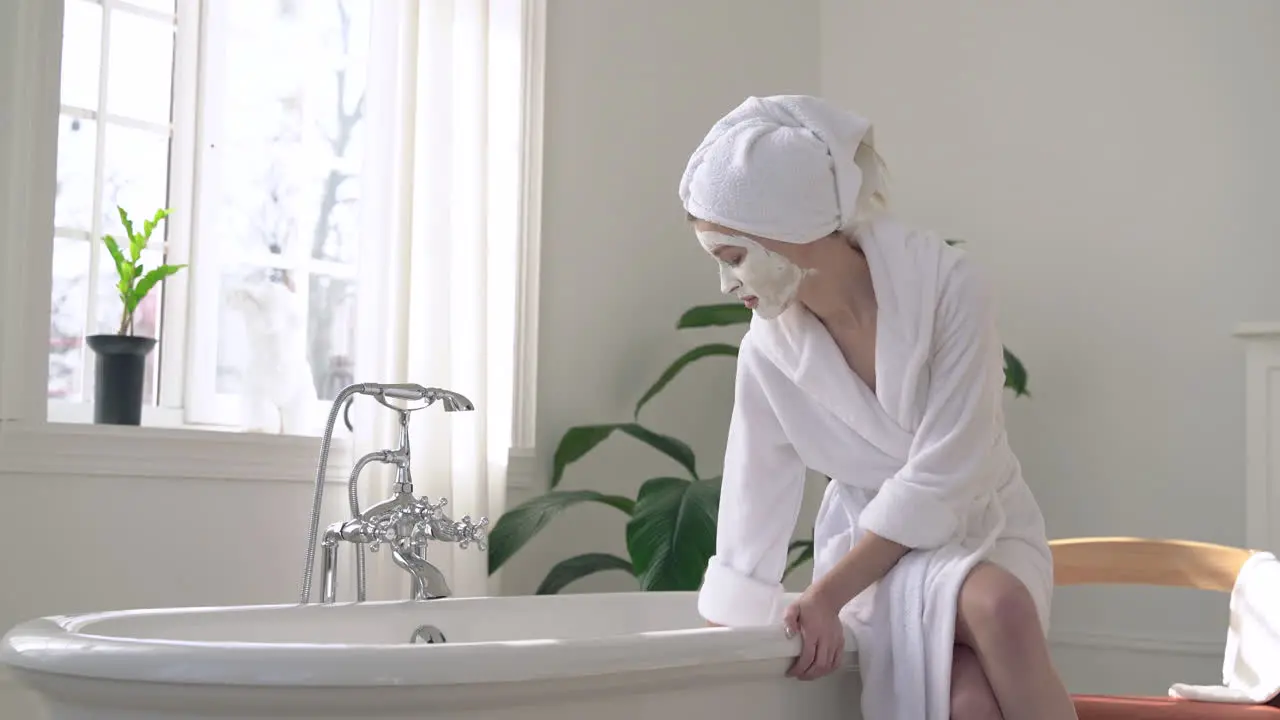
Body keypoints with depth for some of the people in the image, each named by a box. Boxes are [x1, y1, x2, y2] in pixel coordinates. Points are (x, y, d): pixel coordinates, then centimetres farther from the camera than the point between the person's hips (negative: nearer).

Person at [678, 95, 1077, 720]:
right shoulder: (768, 352, -11)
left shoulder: (945, 284, -22)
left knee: (1000, 606, -37)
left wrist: (826, 595, -22)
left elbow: (942, 475, -23)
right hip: (877, 551, 1)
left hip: (983, 526, -1)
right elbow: (751, 526, -5)